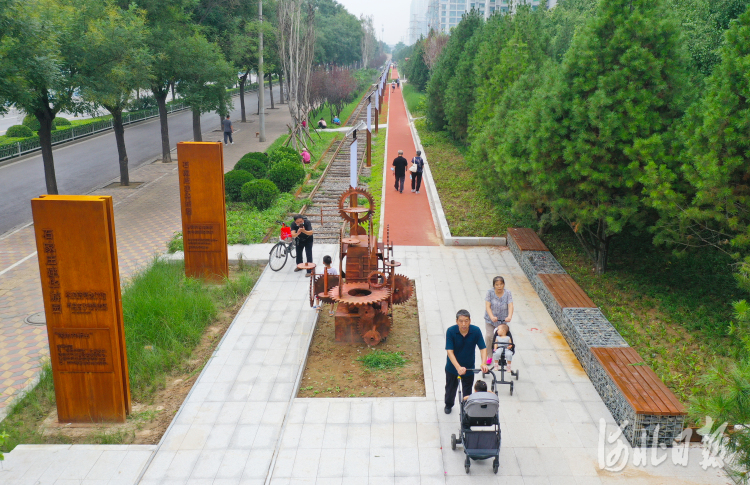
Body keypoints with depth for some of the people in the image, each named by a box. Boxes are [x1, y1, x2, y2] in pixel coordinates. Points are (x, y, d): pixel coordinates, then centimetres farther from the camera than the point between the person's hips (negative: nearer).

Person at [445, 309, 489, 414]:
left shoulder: (476, 331, -21)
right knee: (451, 387, 22)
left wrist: (483, 364, -34)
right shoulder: (450, 331, -26)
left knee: (467, 390, 12)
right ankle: (448, 405, 48)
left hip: (469, 367, 0)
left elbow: (483, 348, -18)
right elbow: (449, 351, -29)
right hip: (452, 366, 0)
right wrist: (458, 367, -40)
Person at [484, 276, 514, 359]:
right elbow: (487, 306, -15)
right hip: (490, 320, -1)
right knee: (489, 336, -9)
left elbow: (510, 306, -14)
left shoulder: (507, 293, -6)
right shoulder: (490, 292, -10)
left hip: (503, 320, 1)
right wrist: (492, 317, -31)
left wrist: (509, 316, -33)